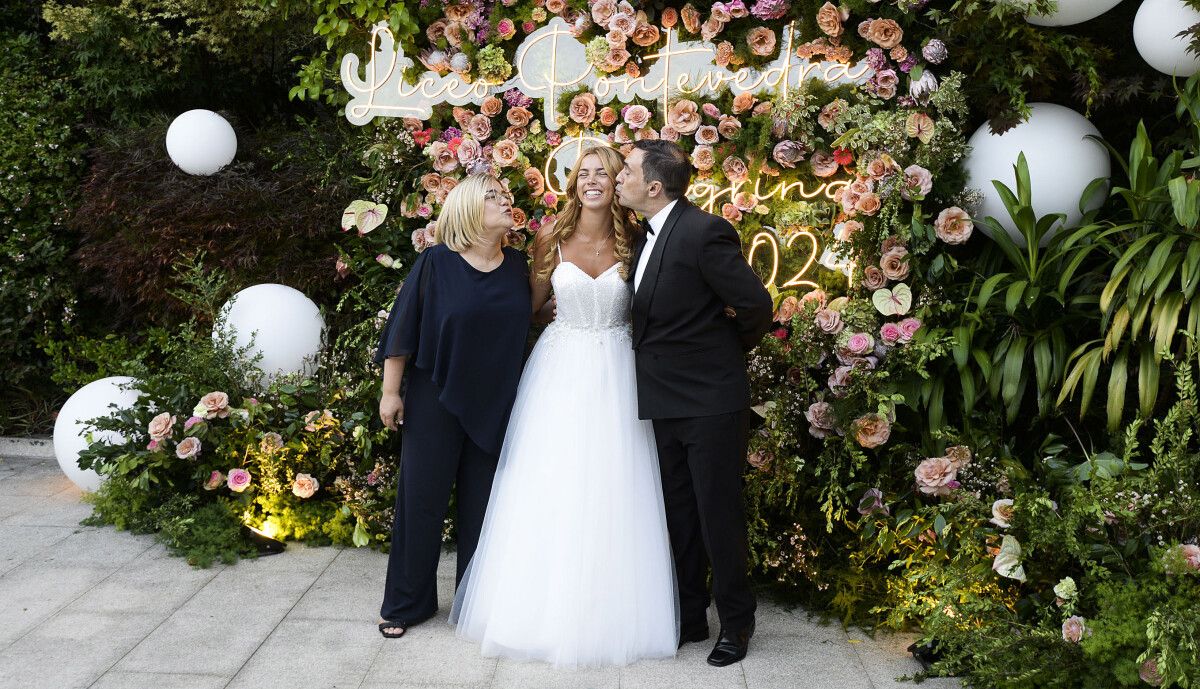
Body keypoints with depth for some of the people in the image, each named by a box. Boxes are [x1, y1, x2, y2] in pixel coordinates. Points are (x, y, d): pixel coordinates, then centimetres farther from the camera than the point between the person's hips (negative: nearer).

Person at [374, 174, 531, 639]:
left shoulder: (517, 265, 2)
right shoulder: (436, 263, -10)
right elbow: (402, 330, -7)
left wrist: (518, 396, 11)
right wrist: (390, 392, -7)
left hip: (495, 404, 3)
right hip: (436, 400, -3)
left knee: (482, 502, 11)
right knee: (421, 499, 5)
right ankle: (406, 602, 20)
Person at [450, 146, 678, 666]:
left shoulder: (633, 243, 0)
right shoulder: (552, 242, 1)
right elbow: (529, 304, 11)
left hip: (615, 372, 0)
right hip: (560, 369, 0)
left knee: (610, 493, 3)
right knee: (551, 488, 5)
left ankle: (611, 611, 18)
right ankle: (548, 605, 20)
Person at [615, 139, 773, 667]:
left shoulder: (705, 233, -19)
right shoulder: (649, 234, 7)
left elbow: (756, 306, -17)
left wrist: (731, 349, -1)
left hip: (711, 401, -8)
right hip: (666, 400, 8)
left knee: (718, 516, 3)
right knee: (678, 515, 16)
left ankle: (736, 622, 21)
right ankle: (689, 617, 30)